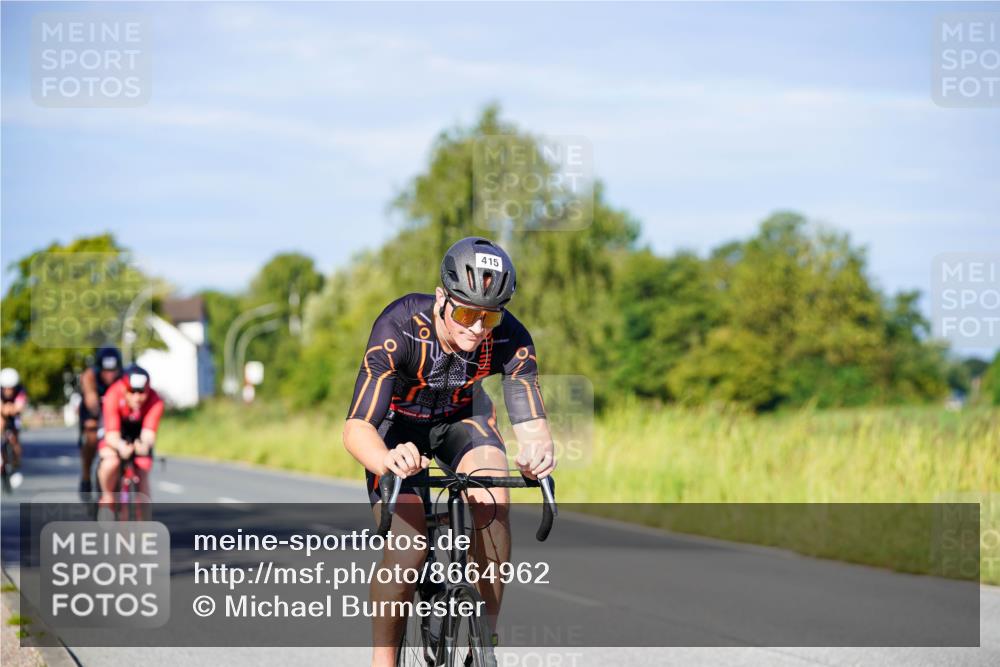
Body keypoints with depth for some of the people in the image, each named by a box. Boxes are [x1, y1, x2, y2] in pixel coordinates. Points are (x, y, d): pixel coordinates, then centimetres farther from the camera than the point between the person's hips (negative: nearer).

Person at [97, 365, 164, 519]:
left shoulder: (155, 401, -31)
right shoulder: (113, 396, -35)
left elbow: (148, 432, -39)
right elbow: (111, 434, -39)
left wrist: (146, 445, -63)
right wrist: (120, 446, -62)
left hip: (138, 435, 2)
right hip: (117, 435, -2)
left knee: (142, 474, -9)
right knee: (111, 463, -30)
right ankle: (107, 498, -3)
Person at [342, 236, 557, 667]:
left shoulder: (510, 339, -29)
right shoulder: (399, 329, -36)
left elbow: (531, 423, -32)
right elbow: (356, 429, -41)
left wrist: (538, 451, -57)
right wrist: (388, 461, -64)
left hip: (462, 415, 2)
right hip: (398, 422, -2)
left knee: (492, 502, -28)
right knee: (407, 556, -21)